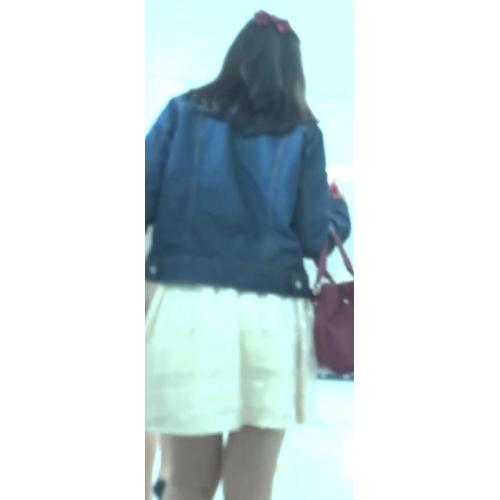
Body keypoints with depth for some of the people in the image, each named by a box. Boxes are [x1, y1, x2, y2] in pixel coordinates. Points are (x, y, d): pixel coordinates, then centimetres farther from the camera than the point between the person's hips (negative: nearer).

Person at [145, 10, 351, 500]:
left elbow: (145, 202, 4)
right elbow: (315, 238, 8)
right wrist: (337, 207, 27)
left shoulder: (184, 111, 11)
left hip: (185, 304, 1)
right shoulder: (303, 133, 10)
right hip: (271, 314, 0)